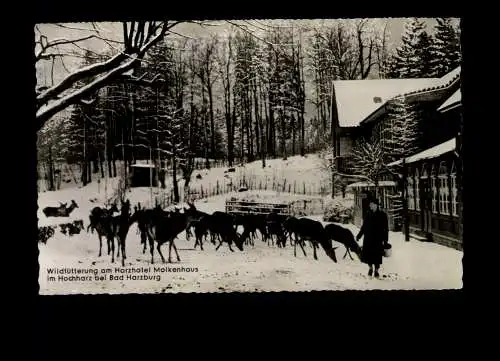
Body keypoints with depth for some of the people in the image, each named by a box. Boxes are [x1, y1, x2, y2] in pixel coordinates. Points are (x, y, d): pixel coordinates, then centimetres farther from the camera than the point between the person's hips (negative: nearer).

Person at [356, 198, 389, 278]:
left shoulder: (382, 215, -3)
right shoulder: (368, 214, 8)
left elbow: (386, 229, -3)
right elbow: (364, 226, 14)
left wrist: (385, 240, -9)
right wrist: (359, 236, 12)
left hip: (378, 239, -3)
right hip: (368, 238, 3)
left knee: (377, 255, -2)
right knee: (367, 253, -2)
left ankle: (376, 271, 15)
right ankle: (370, 267, 22)